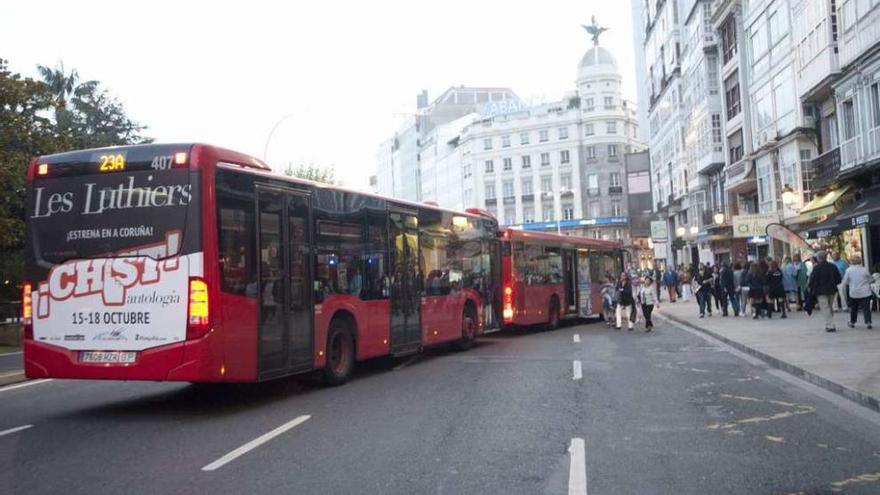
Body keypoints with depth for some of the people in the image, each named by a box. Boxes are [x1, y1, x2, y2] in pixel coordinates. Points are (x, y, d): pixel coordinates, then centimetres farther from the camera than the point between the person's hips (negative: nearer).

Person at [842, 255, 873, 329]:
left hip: (854, 293, 0)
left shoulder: (849, 270, -6)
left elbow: (845, 282, -3)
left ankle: (852, 322, 23)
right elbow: (871, 280, 8)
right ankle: (868, 322, -8)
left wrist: (843, 289, 11)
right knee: (866, 308, 2)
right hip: (865, 292, 0)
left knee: (853, 308, 16)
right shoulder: (864, 269, -3)